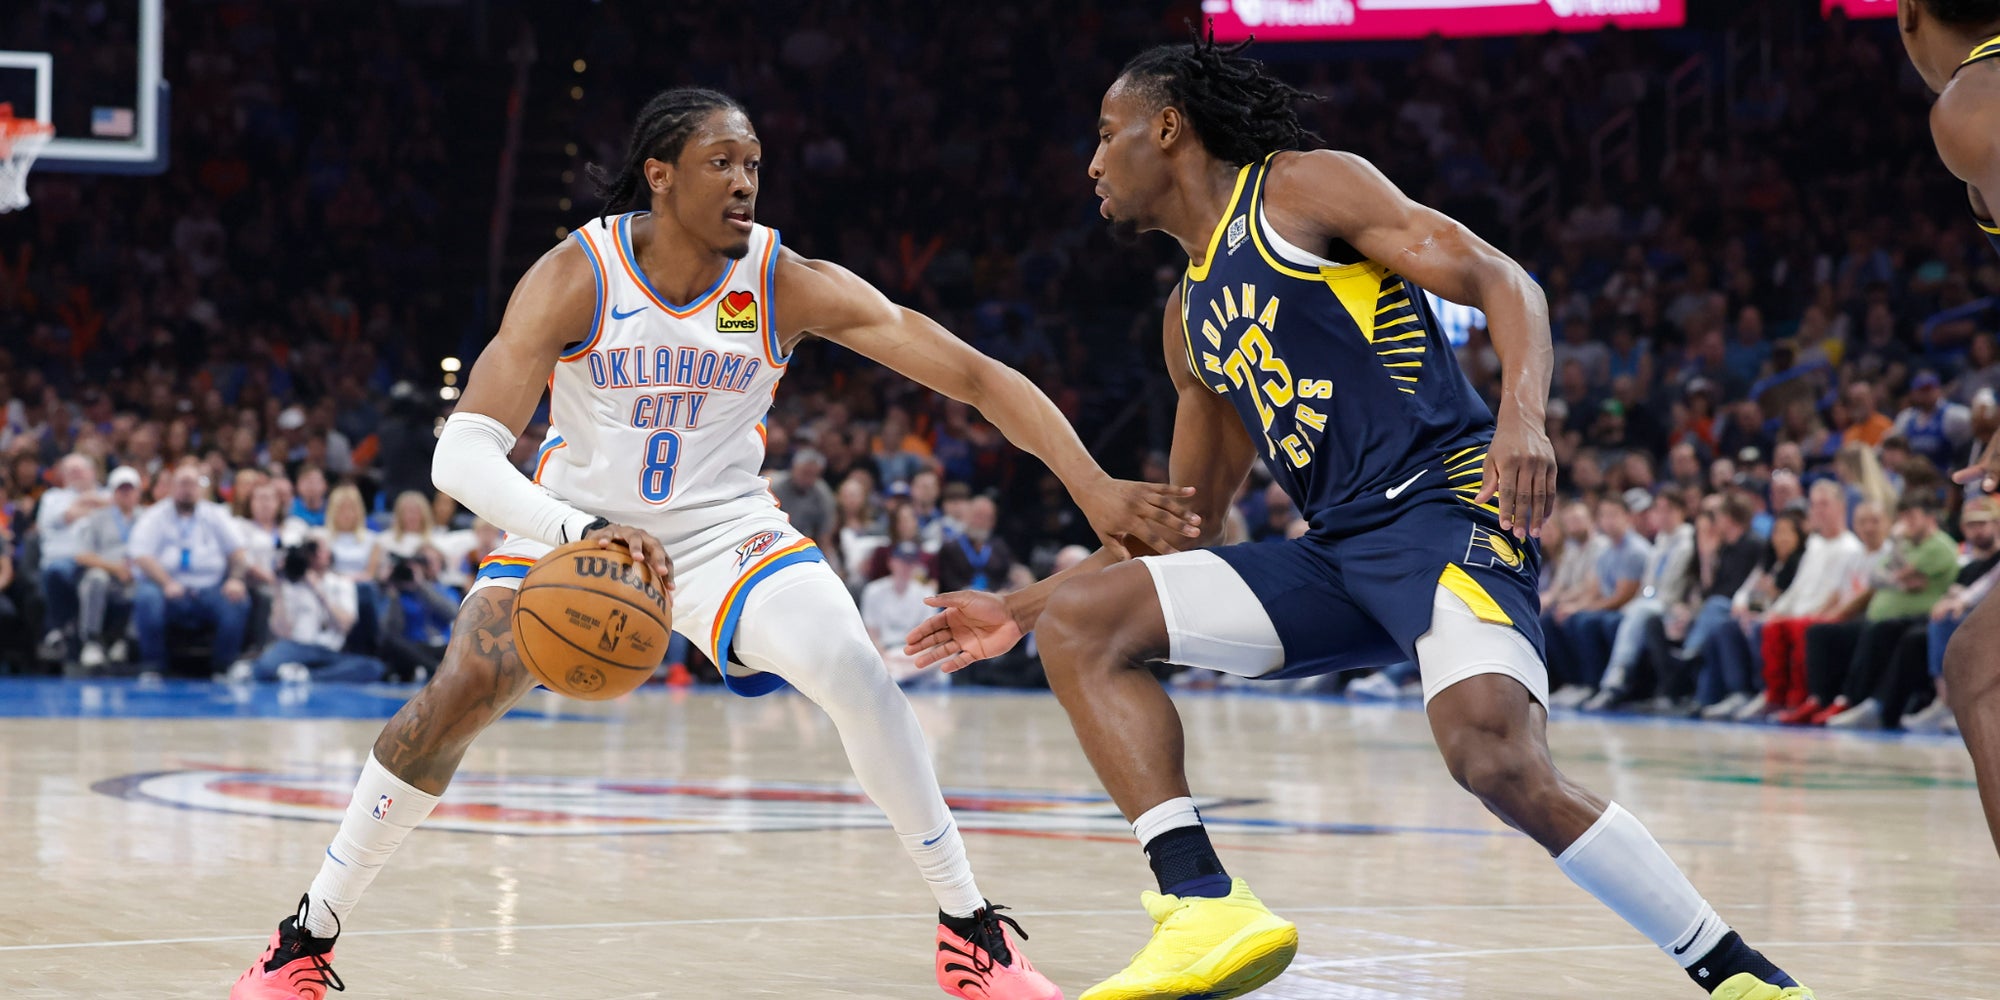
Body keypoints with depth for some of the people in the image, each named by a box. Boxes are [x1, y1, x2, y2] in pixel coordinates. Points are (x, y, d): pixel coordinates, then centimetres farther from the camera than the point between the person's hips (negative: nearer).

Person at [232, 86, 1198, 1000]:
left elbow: (974, 374, -21)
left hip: (723, 528, 0)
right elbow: (461, 452, -31)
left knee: (854, 673, -23)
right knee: (450, 702, -14)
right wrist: (582, 533, -48)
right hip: (574, 522, 0)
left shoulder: (791, 284, -20)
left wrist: (1094, 486, -32)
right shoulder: (574, 277, -23)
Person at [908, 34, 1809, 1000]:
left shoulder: (1303, 187, 3)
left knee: (1498, 759, -33)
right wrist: (1017, 608, 31)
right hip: (1336, 552, 8)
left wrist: (1522, 416, -26)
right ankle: (1207, 909, -18)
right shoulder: (1190, 317, 26)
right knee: (1076, 622, -3)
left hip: (1444, 508, -8)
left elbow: (1504, 284, -6)